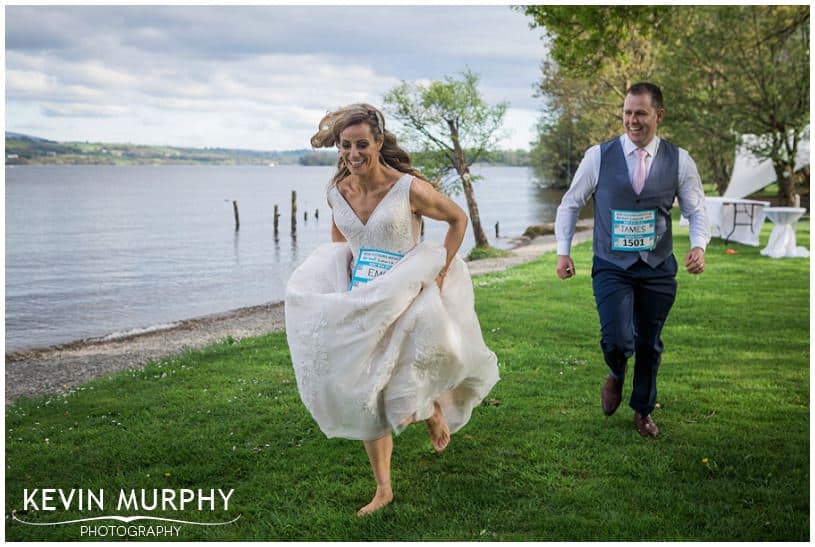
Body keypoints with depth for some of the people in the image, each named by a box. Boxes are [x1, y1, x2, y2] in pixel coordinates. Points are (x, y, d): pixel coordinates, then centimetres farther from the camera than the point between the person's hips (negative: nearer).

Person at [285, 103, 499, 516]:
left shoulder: (409, 188, -15)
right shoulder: (337, 192, 0)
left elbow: (458, 219, -1)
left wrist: (439, 275, -8)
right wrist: (345, 282, 8)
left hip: (408, 296, -4)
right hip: (361, 307, 4)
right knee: (367, 396, 6)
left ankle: (433, 408, 8)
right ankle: (383, 490, 22)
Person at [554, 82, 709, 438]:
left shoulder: (679, 161, -2)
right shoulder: (599, 156, -5)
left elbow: (696, 211, 5)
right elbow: (570, 204, 4)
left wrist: (699, 246, -15)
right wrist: (563, 251, -3)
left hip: (658, 268, 2)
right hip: (611, 266, -2)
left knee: (649, 344, 11)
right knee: (617, 341, -16)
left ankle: (643, 411, 35)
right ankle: (616, 376, 22)